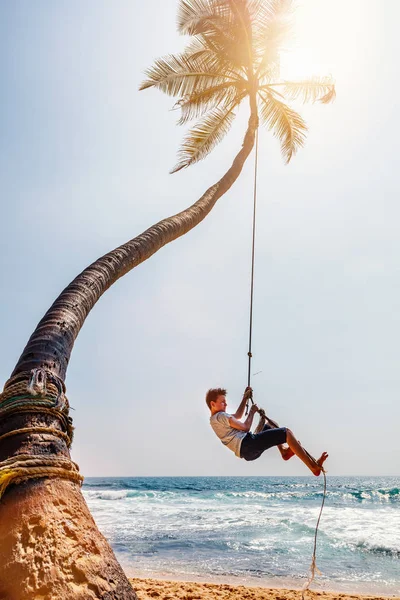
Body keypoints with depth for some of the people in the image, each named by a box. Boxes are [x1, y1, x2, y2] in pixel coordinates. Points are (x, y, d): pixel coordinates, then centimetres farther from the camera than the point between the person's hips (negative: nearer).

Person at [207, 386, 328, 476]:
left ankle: (284, 450, 8)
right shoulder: (220, 416, -9)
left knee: (271, 426, 32)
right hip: (247, 445, -11)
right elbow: (245, 427, -9)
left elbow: (237, 416, 37)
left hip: (248, 452, 11)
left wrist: (245, 398, 33)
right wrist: (252, 411, 7)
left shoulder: (215, 419, 22)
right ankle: (314, 467, -19)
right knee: (286, 432, -16)